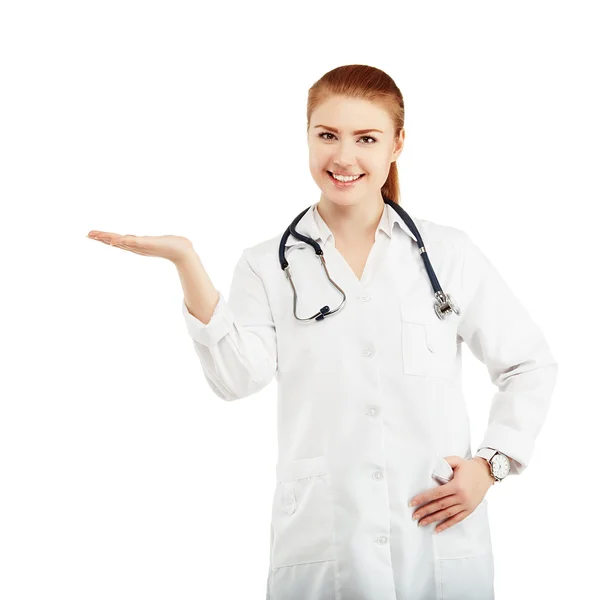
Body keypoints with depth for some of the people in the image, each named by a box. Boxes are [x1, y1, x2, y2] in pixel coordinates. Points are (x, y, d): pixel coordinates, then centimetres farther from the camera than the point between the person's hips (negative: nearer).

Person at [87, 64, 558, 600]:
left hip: (441, 543, 1)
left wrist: (490, 465, 0)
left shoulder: (450, 254, 5)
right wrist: (187, 263, -18)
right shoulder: (268, 266, 5)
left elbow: (531, 365, 11)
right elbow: (239, 375, -11)